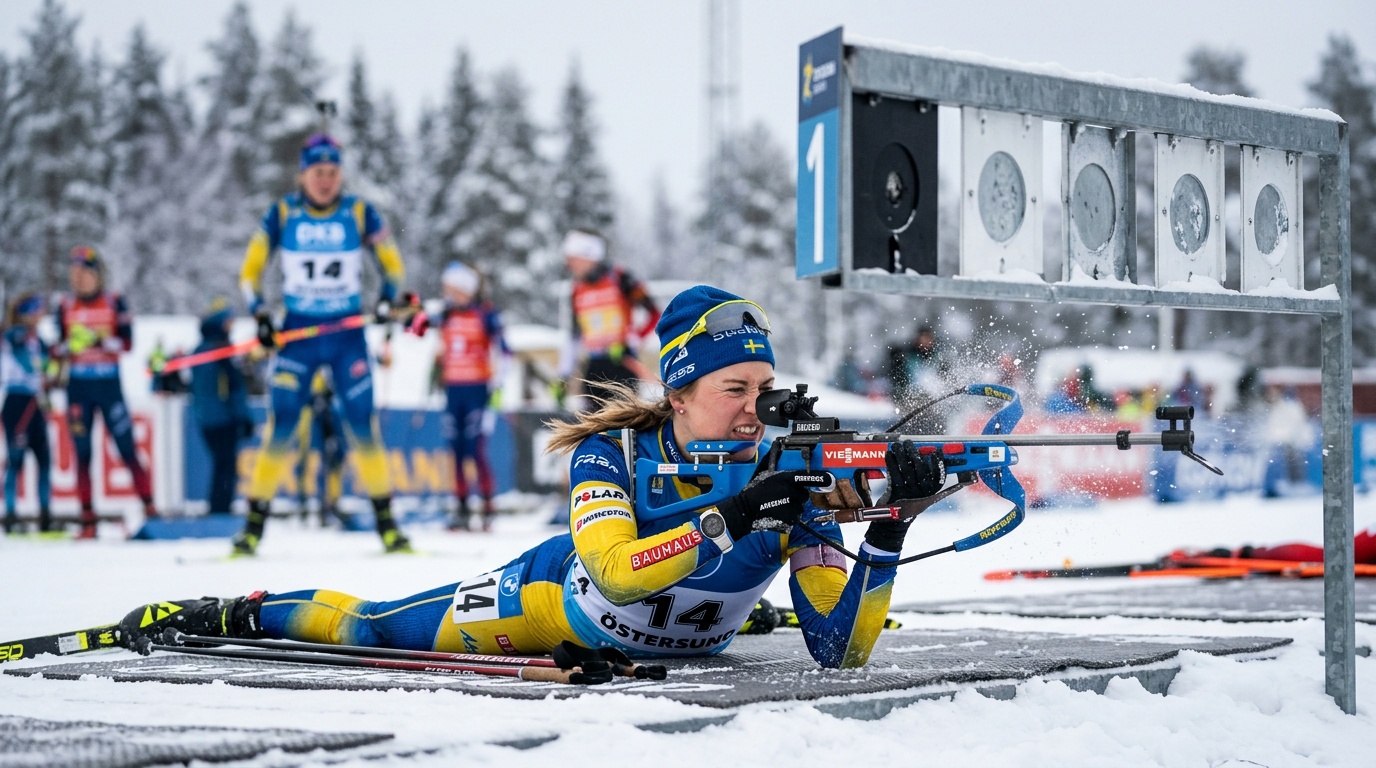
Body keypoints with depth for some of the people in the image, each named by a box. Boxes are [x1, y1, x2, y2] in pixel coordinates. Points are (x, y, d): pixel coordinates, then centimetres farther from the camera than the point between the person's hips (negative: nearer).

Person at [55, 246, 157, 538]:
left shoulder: (115, 302, 0)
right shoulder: (66, 306, 8)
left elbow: (127, 342, -7)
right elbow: (59, 347, 11)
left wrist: (100, 341, -23)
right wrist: (68, 346, -12)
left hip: (109, 384, -3)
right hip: (78, 385, 3)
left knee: (127, 448, -5)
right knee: (82, 453, 2)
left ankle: (150, 509, 1)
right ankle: (88, 520, 5)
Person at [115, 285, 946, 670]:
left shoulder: (790, 481, -29)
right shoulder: (612, 453, -32)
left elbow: (841, 652, -35)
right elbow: (615, 572, -49)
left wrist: (889, 527, -47)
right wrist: (732, 520, -58)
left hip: (684, 644, 2)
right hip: (557, 596, -2)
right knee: (373, 626, 6)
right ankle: (222, 613, 30)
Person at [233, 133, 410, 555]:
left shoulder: (360, 213, -1)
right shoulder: (282, 214, -1)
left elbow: (392, 264, 8)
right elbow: (251, 270, 4)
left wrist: (386, 299, -11)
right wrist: (260, 315, -10)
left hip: (348, 334, 0)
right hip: (298, 333, 0)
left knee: (363, 424, -4)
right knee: (282, 426, -7)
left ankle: (386, 522, 6)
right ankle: (254, 523, 1)